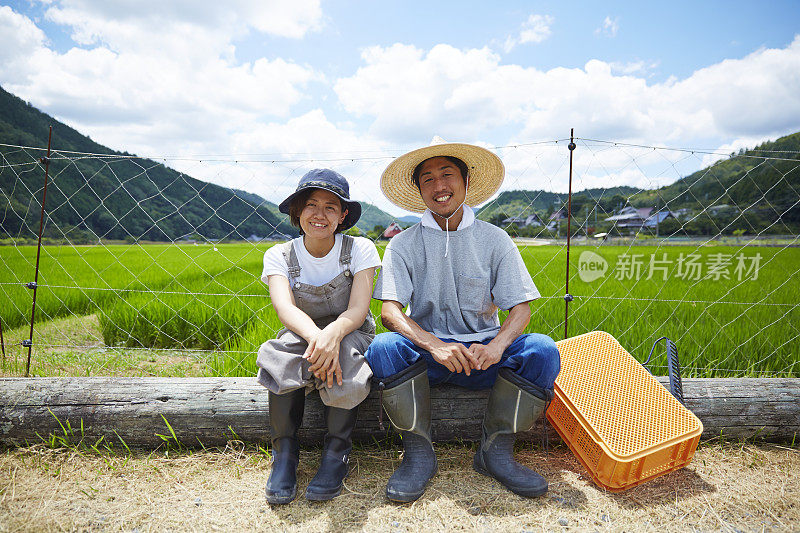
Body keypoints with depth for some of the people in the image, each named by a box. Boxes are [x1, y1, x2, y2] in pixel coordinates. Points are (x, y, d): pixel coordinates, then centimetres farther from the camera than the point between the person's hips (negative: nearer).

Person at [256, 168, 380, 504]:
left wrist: (333, 333, -45)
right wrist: (315, 335, -48)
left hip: (350, 335, -1)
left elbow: (358, 309, -21)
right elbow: (285, 307, -24)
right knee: (284, 355, -33)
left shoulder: (360, 250, -8)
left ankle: (337, 449, -16)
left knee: (343, 356, -35)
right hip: (302, 334, 1)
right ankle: (284, 449, -15)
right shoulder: (279, 256, -6)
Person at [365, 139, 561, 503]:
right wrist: (435, 345, -29)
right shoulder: (404, 244, 1)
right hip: (425, 352, -1)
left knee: (542, 349, -25)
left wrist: (496, 346, -24)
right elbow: (390, 310, -11)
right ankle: (418, 454, -13)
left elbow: (520, 307, -2)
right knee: (383, 347, -30)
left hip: (482, 351, 1)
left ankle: (496, 450, -9)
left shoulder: (494, 240, 4)